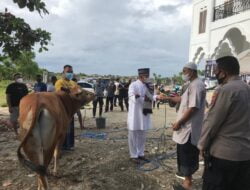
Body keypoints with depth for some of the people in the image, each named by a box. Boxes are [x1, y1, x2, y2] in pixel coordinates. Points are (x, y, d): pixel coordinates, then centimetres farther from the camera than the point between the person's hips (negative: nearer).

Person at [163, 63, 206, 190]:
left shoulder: (196, 85, -20)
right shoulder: (193, 84, 13)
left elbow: (193, 108, -26)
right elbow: (182, 99, 21)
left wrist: (179, 123, -20)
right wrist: (167, 98, 14)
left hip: (189, 127, -10)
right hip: (188, 126, 10)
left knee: (187, 154, -1)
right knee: (186, 153, 23)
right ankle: (186, 172, 40)